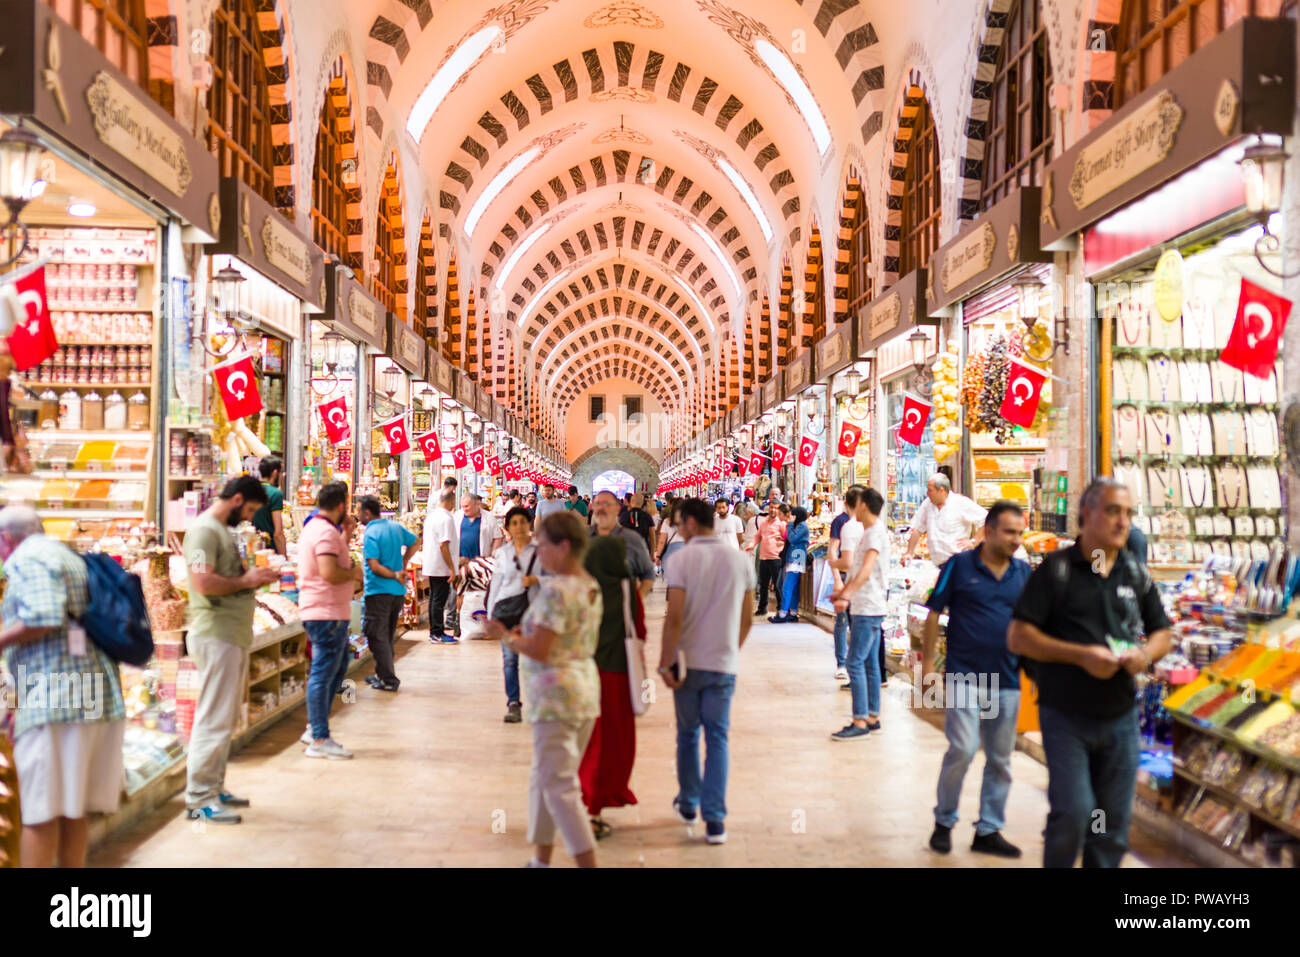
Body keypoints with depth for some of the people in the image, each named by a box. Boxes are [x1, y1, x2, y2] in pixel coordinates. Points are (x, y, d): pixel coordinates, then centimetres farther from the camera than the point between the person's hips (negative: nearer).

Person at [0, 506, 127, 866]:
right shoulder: (70, 556, 24)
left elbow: (42, 619, -21)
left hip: (52, 699, -9)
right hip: (97, 694, 9)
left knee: (40, 811, -4)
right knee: (72, 808, 13)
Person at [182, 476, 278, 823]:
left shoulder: (223, 530, 20)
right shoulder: (204, 530, -13)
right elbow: (204, 583, -25)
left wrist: (255, 578, 8)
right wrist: (246, 580, -13)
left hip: (233, 635, 11)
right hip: (215, 635, -11)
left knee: (226, 718, 16)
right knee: (213, 718, -7)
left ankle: (214, 788, 24)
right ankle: (199, 798, -1)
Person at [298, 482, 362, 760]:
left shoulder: (315, 527, 17)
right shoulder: (326, 532, -17)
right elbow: (330, 573, -27)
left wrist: (346, 535, 17)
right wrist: (354, 573, -10)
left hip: (324, 611, 11)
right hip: (327, 614, -11)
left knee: (338, 667, 19)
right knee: (323, 674, -6)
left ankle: (316, 728, 25)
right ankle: (319, 740, -1)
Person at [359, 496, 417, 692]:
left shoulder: (370, 534, -15)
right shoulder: (395, 527, 7)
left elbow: (374, 566, -22)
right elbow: (415, 542, 21)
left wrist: (395, 575, -13)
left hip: (379, 592, -8)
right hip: (398, 591, 8)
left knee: (378, 637, 0)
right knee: (388, 635, 18)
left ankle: (388, 680, 0)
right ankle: (382, 674, 28)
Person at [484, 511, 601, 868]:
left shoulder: (555, 589, -19)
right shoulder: (591, 586, 9)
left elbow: (538, 651, -21)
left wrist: (506, 635, -4)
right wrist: (528, 632, 14)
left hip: (555, 695, -10)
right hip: (585, 689, 10)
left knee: (560, 787, -2)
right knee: (543, 778, 20)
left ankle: (588, 862, -1)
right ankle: (541, 859, 30)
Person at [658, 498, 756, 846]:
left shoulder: (681, 560, -10)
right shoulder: (741, 562, 2)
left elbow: (674, 618, -15)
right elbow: (747, 619, 7)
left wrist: (665, 663, -9)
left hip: (689, 661, -2)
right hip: (725, 663, 2)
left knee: (688, 734, 16)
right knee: (717, 739, 4)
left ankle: (689, 803, 31)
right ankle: (714, 820, -2)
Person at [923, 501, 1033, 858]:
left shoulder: (1024, 572, 6)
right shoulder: (959, 566, -4)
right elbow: (934, 614, -1)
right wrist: (927, 663, -4)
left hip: (1007, 680, 4)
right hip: (965, 676, -4)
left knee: (1000, 760, 10)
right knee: (963, 749, -11)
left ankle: (989, 830, 23)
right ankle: (944, 820, 11)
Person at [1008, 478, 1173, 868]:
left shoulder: (1136, 575, 8)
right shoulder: (1056, 570, -7)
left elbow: (1162, 632, 16)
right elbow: (1018, 637, -10)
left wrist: (1147, 653, -7)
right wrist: (1081, 654, -19)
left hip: (1120, 717, 5)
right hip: (1066, 717, -5)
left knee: (1114, 823, 8)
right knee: (1073, 812, -12)